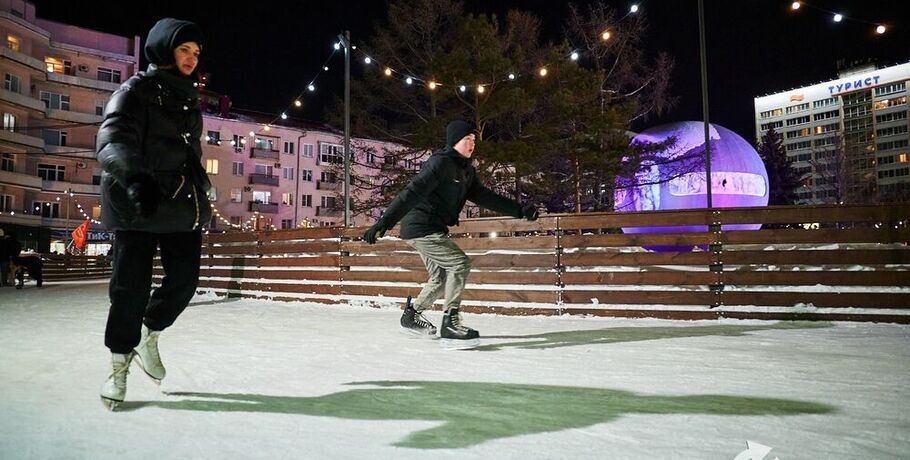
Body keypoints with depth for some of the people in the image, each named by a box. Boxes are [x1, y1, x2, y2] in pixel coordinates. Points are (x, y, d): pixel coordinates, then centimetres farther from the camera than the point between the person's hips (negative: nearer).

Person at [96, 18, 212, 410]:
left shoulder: (188, 99, 18)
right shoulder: (137, 91, -4)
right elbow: (112, 140, -20)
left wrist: (200, 193, 23)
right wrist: (134, 177, -39)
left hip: (182, 202, 6)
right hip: (137, 202, -6)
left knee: (185, 277, 0)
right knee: (132, 286, -3)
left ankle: (149, 339, 25)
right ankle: (119, 366, 14)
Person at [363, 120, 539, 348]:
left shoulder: (466, 170, 11)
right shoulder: (440, 163, -17)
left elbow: (485, 197, 12)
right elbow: (412, 193, -27)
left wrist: (520, 210, 7)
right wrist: (383, 222, -34)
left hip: (433, 230, 10)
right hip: (420, 227, -10)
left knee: (441, 277, 17)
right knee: (460, 263, -17)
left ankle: (412, 315, 35)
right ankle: (450, 324, -12)